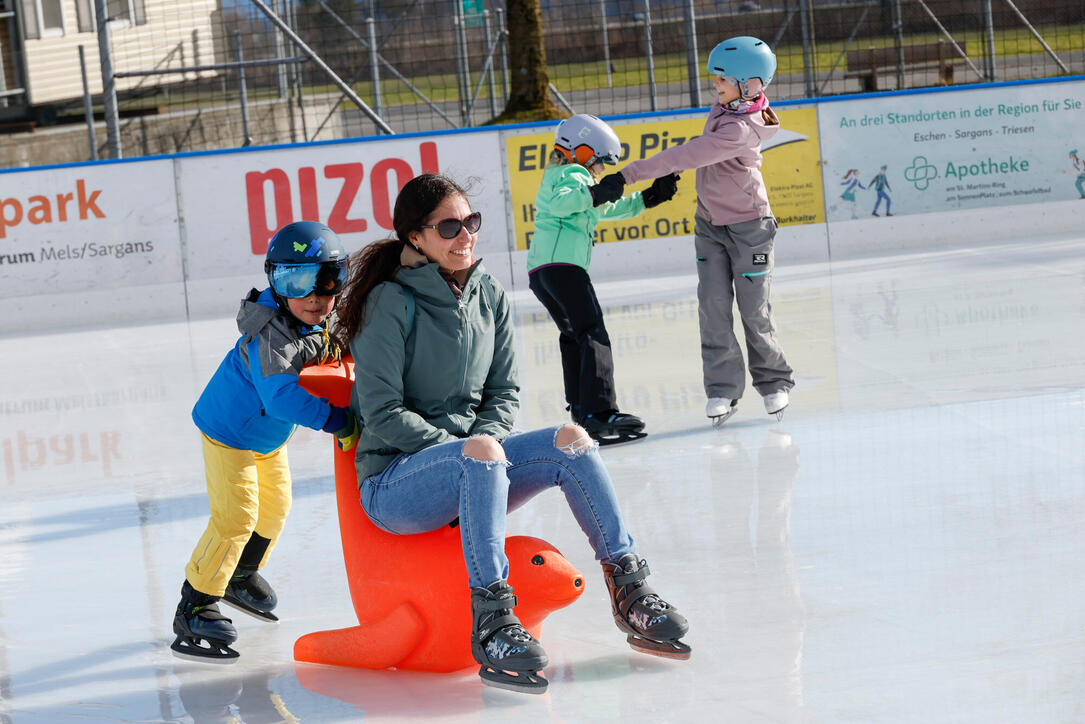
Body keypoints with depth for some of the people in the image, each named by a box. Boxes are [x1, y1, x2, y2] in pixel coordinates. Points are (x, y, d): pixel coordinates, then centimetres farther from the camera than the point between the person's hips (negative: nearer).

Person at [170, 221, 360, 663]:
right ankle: (195, 606, -5)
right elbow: (282, 395, -46)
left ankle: (242, 577, 45)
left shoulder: (326, 320, -9)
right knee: (236, 516, -14)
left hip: (270, 435, 9)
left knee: (275, 505, 21)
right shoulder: (271, 336, -37)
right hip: (229, 431, -9)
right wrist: (338, 420, -47)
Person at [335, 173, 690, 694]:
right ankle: (491, 619, -41)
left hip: (472, 476, 6)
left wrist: (483, 444, -9)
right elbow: (383, 414, -15)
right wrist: (466, 450, -18)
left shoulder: (489, 296, 8)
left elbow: (505, 392, 11)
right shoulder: (391, 303, -12)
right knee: (480, 454, -36)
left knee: (570, 440, -15)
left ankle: (628, 591, -15)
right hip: (393, 484, -6)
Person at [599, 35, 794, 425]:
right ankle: (723, 388, 0)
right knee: (713, 305, -2)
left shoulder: (742, 130, -31)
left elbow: (687, 157, -35)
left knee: (754, 309, 2)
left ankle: (774, 382, 22)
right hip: (710, 222, 7)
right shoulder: (724, 107, -3)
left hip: (748, 225, -7)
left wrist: (628, 175, -36)